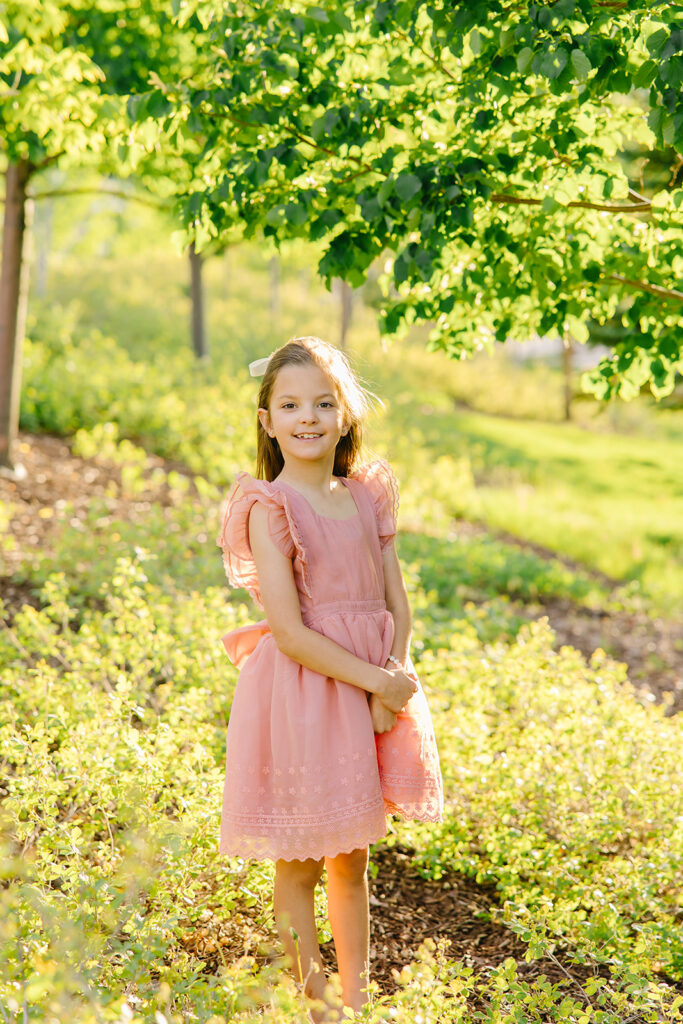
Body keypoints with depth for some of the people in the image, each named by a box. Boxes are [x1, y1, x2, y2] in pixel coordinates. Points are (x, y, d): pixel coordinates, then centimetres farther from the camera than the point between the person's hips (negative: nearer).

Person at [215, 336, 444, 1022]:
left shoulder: (368, 496, 6)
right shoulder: (268, 508, -11)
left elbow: (397, 606, 5)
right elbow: (290, 633, -17)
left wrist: (388, 691, -10)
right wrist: (375, 680, -16)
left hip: (372, 687, 5)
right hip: (300, 690, -5)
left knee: (352, 860, 16)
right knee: (299, 862, 7)